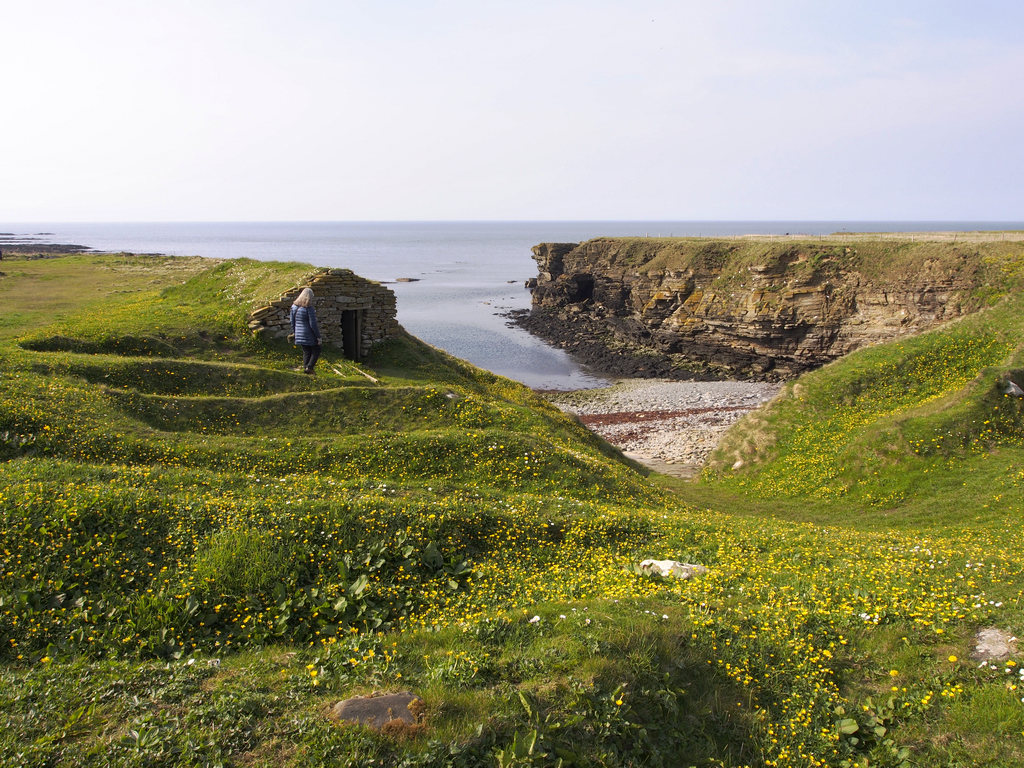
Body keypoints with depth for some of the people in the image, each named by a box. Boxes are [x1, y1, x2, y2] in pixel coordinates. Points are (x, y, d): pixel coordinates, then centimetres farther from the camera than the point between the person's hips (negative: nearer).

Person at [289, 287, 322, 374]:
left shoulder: (294, 306, 2)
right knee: (316, 351, 11)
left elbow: (292, 321, 10)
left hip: (299, 334, 6)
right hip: (310, 334, -6)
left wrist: (294, 331, 23)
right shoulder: (309, 308, -19)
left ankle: (305, 367, 17)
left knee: (306, 352, 18)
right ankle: (309, 367, -2)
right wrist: (318, 337, -12)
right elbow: (313, 324, -19)